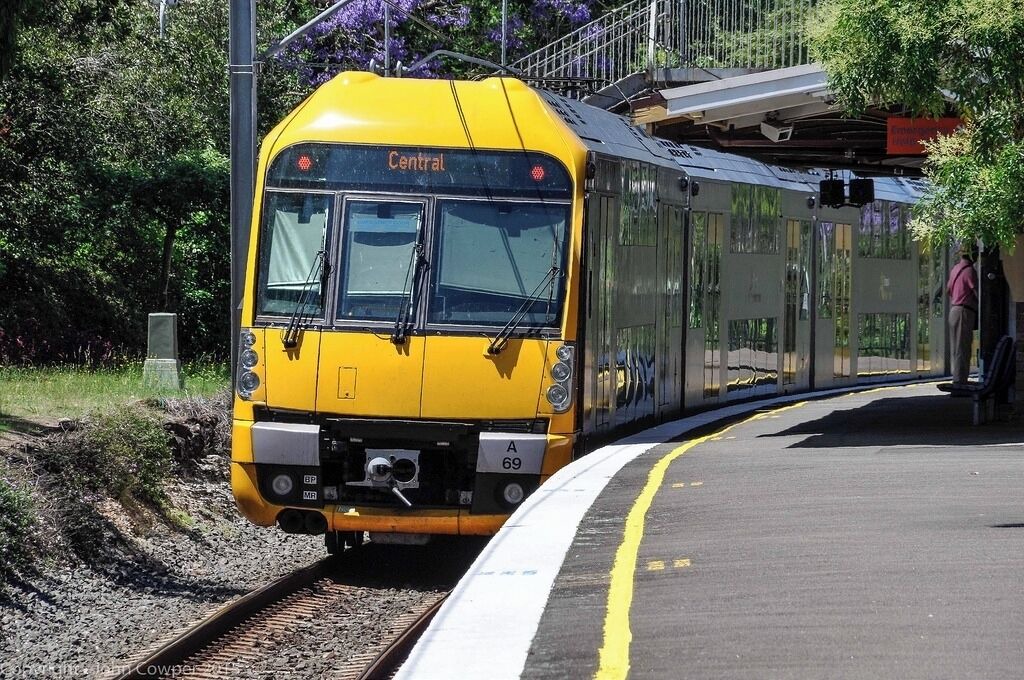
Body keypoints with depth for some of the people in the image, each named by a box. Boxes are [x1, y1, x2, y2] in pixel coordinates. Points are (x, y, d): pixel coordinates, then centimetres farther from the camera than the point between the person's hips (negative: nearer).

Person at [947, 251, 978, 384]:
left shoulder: (955, 269, 11)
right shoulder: (969, 270, -13)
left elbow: (949, 289, 21)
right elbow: (976, 291, -11)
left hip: (954, 310, 8)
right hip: (965, 311, -8)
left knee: (957, 348, 11)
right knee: (962, 348, -8)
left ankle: (958, 378, 15)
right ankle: (960, 380, -10)